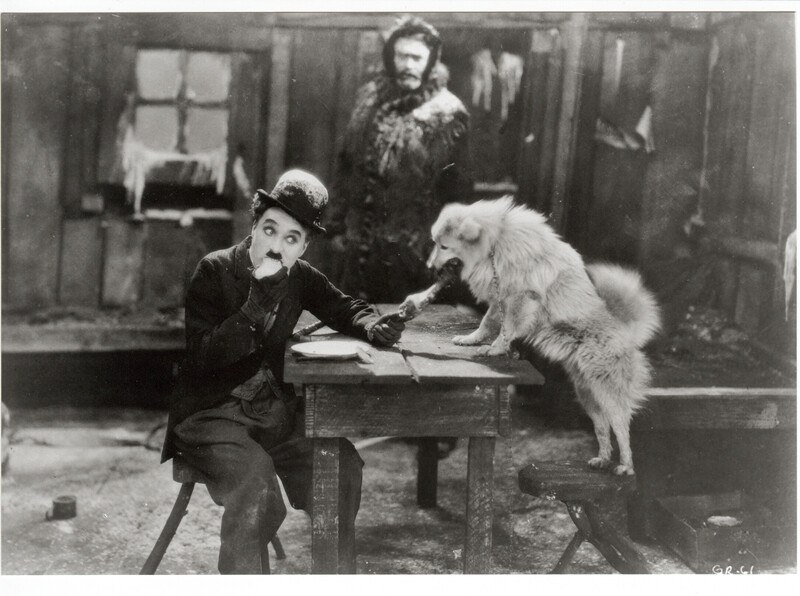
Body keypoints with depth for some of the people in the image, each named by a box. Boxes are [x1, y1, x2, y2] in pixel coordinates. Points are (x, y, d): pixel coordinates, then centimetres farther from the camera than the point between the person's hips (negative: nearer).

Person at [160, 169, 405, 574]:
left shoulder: (300, 278, 3)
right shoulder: (214, 272, -11)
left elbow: (345, 309, 20)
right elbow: (201, 358, -19)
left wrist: (373, 327, -3)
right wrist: (256, 306, -29)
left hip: (276, 410, 5)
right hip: (212, 414, -5)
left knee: (343, 463, -14)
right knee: (255, 478, -32)